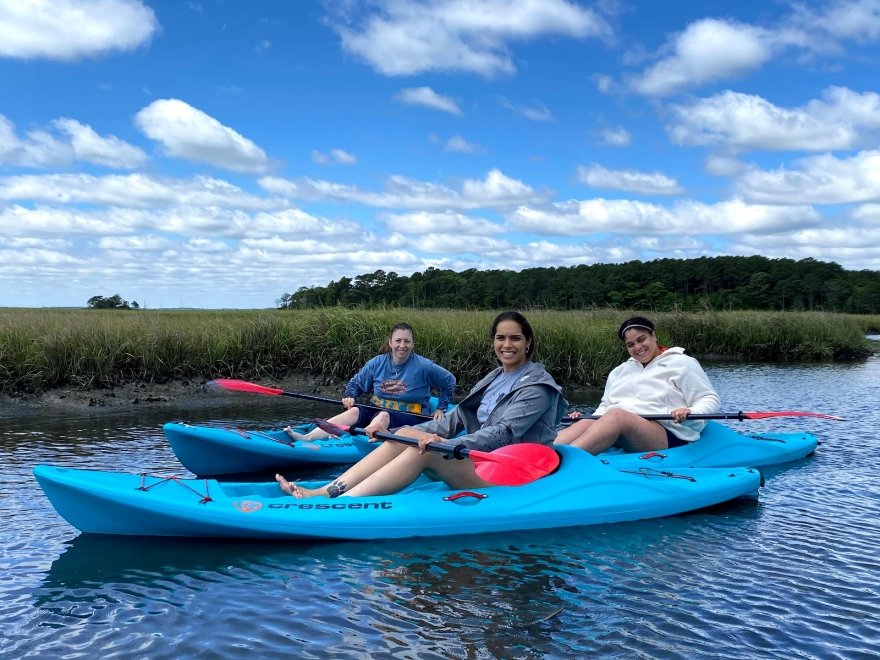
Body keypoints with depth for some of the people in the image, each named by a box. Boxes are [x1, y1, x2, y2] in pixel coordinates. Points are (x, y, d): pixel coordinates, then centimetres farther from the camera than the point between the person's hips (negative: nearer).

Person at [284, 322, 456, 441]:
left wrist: (441, 409, 2)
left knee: (383, 416, -36)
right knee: (354, 411, -28)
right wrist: (349, 396, -5)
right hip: (377, 410, 3)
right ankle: (308, 438, -46)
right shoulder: (377, 363, 3)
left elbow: (449, 381, 5)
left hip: (411, 417, -2)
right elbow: (356, 382, 15)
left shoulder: (424, 366, -7)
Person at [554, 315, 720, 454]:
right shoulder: (620, 371, 28)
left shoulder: (681, 363, 10)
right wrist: (589, 418, 5)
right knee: (584, 425, -27)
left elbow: (710, 399, 4)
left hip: (666, 435, -6)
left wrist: (690, 413, -18)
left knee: (617, 416, -36)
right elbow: (605, 407, 27)